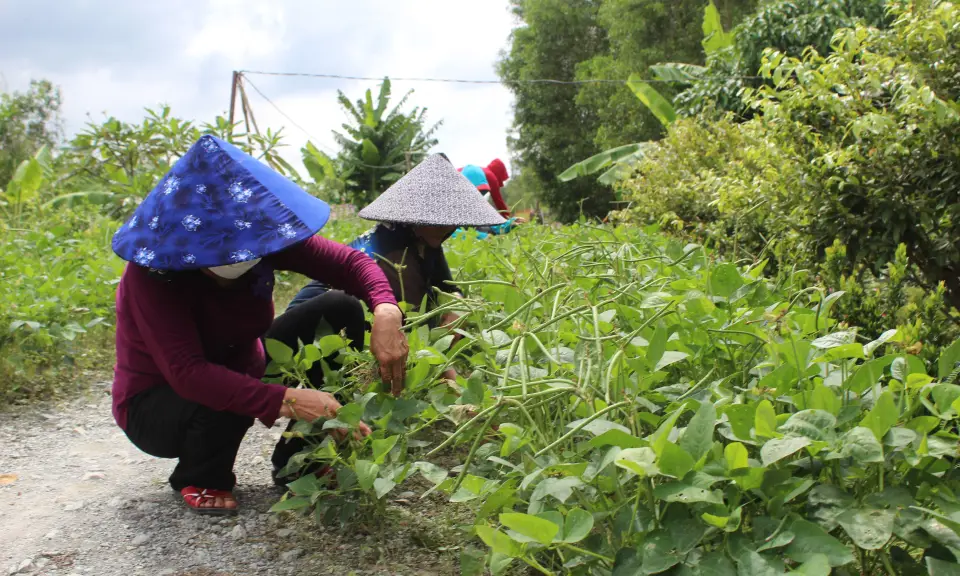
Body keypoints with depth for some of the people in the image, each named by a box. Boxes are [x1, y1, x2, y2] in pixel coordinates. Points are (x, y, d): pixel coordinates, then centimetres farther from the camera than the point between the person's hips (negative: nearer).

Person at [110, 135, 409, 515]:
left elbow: (350, 263, -18)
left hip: (239, 374, 5)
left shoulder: (262, 234, -18)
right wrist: (286, 401, -51)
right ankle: (200, 478, -3)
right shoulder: (153, 271, -32)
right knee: (226, 402, -41)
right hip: (155, 402, -5)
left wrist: (386, 313, -40)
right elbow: (186, 372, -41)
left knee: (342, 313, -12)